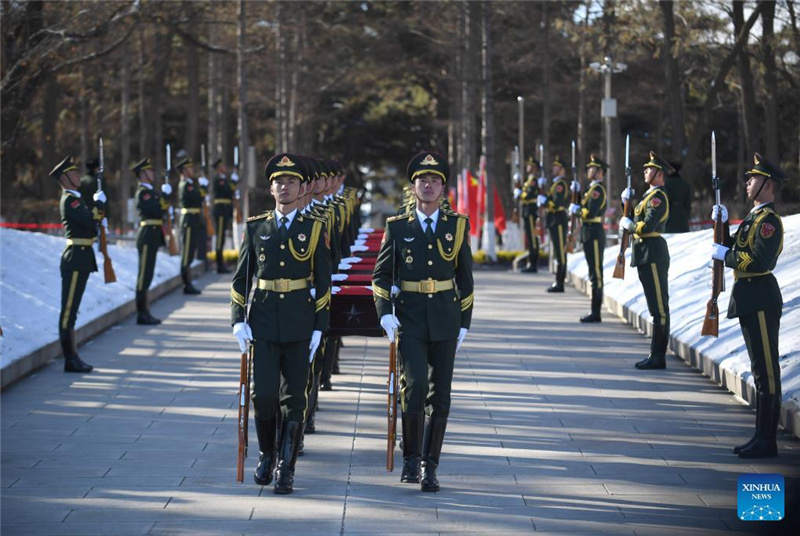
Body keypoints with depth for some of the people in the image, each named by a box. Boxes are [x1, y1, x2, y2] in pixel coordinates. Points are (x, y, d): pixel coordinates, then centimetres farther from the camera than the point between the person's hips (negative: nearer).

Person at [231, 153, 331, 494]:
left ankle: (286, 469, 7)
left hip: (299, 325, -1)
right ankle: (267, 454, 18)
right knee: (263, 395, -5)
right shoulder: (255, 228, 6)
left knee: (294, 399, 0)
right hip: (263, 322, 1)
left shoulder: (314, 230, 3)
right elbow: (241, 277, 9)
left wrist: (319, 328, -2)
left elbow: (323, 283, 4)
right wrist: (238, 320, -1)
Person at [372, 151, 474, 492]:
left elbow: (465, 277, 10)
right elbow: (381, 274, 7)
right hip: (409, 321, -2)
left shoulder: (457, 226, 6)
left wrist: (464, 322, 7)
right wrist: (385, 312, -7)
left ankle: (430, 467, 12)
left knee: (439, 396, 3)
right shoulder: (397, 227, 3)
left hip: (445, 322, 2)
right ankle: (411, 459, 0)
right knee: (414, 386, -16)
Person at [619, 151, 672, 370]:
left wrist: (628, 224, -8)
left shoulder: (658, 197, -13)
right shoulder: (650, 195, 18)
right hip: (646, 254, 11)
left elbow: (647, 226, -23)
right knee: (656, 307, 12)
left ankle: (658, 357, -5)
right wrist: (627, 202, 12)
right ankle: (656, 355, 16)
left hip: (653, 255, -11)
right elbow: (636, 218, 23)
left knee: (659, 308, -7)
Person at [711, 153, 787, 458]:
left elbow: (758, 261, -24)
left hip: (761, 301, -11)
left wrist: (725, 255, -14)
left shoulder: (768, 220, -14)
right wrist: (722, 225, 9)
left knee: (766, 371, -7)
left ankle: (767, 442, -5)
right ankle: (762, 437, 19)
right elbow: (734, 248, 19)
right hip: (750, 300, 11)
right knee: (761, 370, 13)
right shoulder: (755, 217, 17)